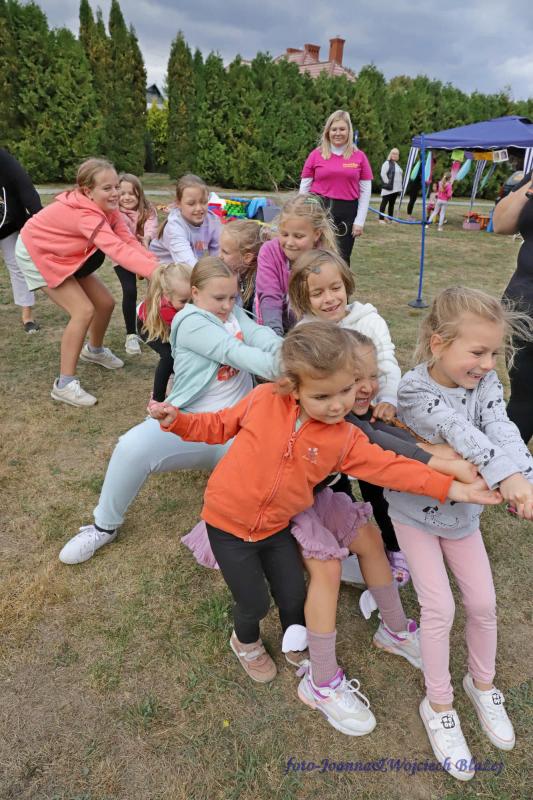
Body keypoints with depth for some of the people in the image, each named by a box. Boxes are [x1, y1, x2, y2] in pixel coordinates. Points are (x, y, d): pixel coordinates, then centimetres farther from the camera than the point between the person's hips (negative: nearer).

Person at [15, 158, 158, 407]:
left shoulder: (104, 206, -11)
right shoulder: (85, 214, -38)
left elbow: (127, 239, -18)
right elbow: (117, 249, -50)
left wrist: (156, 264, -34)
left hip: (63, 254, 9)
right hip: (36, 253, -8)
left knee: (105, 302, 6)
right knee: (84, 311, -21)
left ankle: (94, 350, 36)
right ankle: (64, 384, -13)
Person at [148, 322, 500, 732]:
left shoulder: (345, 439, -11)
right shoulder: (264, 400, -18)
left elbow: (389, 466, -12)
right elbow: (219, 426, -4)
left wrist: (452, 487, -17)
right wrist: (177, 420, -17)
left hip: (277, 527, 3)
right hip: (229, 523, -3)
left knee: (295, 596, 16)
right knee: (255, 603, 9)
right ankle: (246, 642, 48)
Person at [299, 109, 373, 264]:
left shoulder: (359, 156, 4)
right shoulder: (316, 154, 3)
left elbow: (365, 191, 4)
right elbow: (304, 187, 5)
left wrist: (360, 221, -2)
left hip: (347, 213, 1)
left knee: (342, 258, 7)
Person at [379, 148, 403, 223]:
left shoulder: (397, 164, 19)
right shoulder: (387, 163, -5)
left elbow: (400, 175, 25)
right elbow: (383, 174, -12)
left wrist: (401, 185, 16)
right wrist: (387, 183, -15)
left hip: (395, 188, 8)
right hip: (388, 188, -8)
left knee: (392, 204, 10)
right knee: (384, 203, -5)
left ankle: (390, 218, 15)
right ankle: (381, 218, -4)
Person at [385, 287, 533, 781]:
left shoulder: (485, 382, -10)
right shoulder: (414, 389, -25)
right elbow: (459, 432, -39)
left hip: (462, 509, 5)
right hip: (415, 510, -4)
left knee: (483, 603, 12)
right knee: (439, 609, -3)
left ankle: (482, 683, 40)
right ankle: (438, 705, 21)